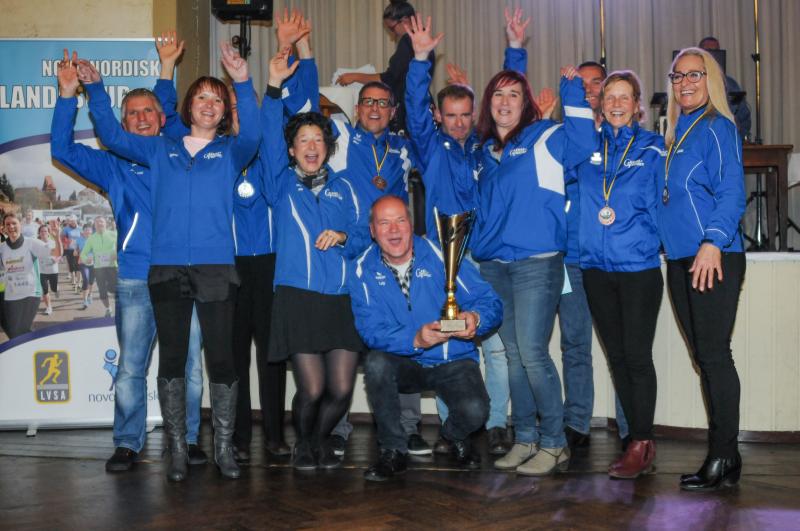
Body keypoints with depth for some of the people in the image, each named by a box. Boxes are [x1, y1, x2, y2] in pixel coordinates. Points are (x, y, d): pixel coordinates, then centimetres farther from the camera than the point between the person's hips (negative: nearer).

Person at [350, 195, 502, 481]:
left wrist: (475, 317, -35)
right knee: (376, 363, -31)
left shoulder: (440, 255, -10)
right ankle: (393, 451, -10)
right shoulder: (363, 270, -6)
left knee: (474, 410, -28)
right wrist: (415, 340, -33)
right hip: (405, 364, 1)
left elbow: (490, 301, -10)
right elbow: (371, 329, -15)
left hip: (453, 362, -1)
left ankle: (456, 436, 14)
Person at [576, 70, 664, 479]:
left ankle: (641, 445, 4)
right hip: (596, 265, 4)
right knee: (617, 356, 8)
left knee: (637, 356, -5)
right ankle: (641, 441, 19)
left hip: (639, 265, -4)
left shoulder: (653, 148, 2)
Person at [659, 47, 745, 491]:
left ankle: (723, 459, 2)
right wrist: (669, 240, 11)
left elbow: (732, 193, -15)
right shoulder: (675, 134, 17)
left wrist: (713, 242, -26)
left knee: (714, 355, -6)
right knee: (704, 357, 10)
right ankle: (723, 456, 17)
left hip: (714, 259, -8)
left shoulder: (718, 128, -5)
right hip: (679, 260, 8)